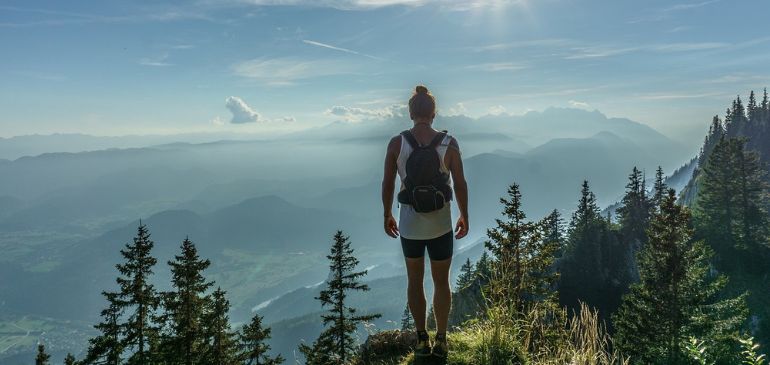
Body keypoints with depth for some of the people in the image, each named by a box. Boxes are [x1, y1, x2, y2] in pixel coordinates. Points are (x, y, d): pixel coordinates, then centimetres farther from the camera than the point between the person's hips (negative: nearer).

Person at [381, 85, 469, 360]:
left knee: (414, 281, 18)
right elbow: (460, 184, -6)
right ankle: (441, 340, 22)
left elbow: (387, 184, -4)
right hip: (441, 225, 0)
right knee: (441, 282, 16)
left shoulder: (396, 143, -9)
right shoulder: (449, 143, -9)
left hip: (409, 224, 0)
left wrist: (387, 216, 10)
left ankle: (422, 340, 23)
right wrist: (464, 216, 8)